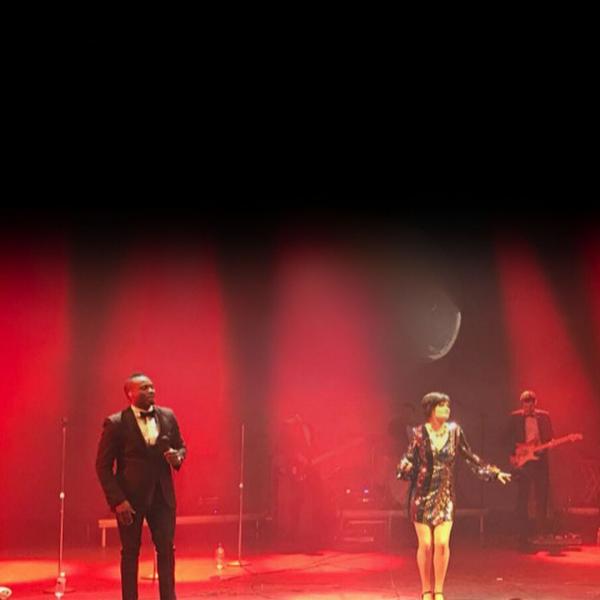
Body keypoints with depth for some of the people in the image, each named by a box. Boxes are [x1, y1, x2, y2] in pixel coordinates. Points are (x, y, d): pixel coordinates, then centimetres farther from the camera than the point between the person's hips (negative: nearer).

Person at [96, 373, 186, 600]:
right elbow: (103, 466, -7)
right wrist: (117, 501, -14)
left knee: (166, 549, 4)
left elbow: (181, 445, 17)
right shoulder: (115, 423, -9)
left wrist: (177, 457, -8)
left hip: (162, 494, 4)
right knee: (130, 552, 6)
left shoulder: (167, 416, 4)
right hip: (131, 497, -4)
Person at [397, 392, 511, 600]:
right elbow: (408, 460, 0)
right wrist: (405, 468, -22)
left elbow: (470, 457, 12)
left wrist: (494, 472, 12)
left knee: (442, 543, -8)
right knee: (425, 544, -1)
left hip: (445, 495, 2)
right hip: (423, 494, -2)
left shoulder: (454, 431, 2)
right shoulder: (419, 433, -5)